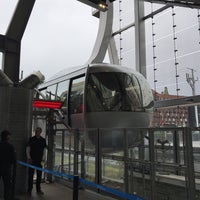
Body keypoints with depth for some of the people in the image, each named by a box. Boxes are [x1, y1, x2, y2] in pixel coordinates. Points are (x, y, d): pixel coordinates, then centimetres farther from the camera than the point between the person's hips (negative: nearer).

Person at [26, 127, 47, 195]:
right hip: (32, 160, -2)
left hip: (39, 161, 2)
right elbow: (27, 149, 2)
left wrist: (43, 159, -2)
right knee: (31, 175, 2)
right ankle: (29, 190, 14)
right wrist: (29, 158, -6)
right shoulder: (31, 139, 0)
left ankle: (38, 190, 18)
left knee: (39, 175, 8)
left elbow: (44, 150, 7)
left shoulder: (43, 140, 5)